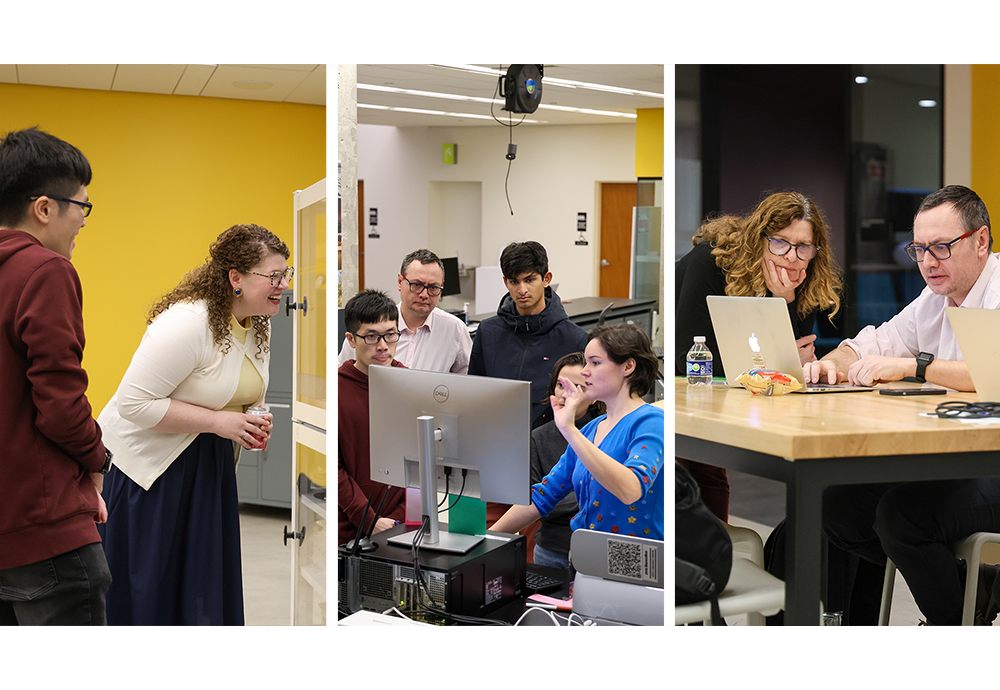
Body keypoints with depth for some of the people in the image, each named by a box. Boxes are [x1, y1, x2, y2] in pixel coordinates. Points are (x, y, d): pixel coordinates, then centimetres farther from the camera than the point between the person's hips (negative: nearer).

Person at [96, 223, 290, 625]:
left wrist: (255, 425, -4)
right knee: (149, 593, -1)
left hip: (209, 464, 8)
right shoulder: (187, 322, -24)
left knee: (208, 590, 8)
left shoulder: (259, 325, 3)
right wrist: (217, 421, -26)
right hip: (148, 462, -8)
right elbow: (134, 403, -26)